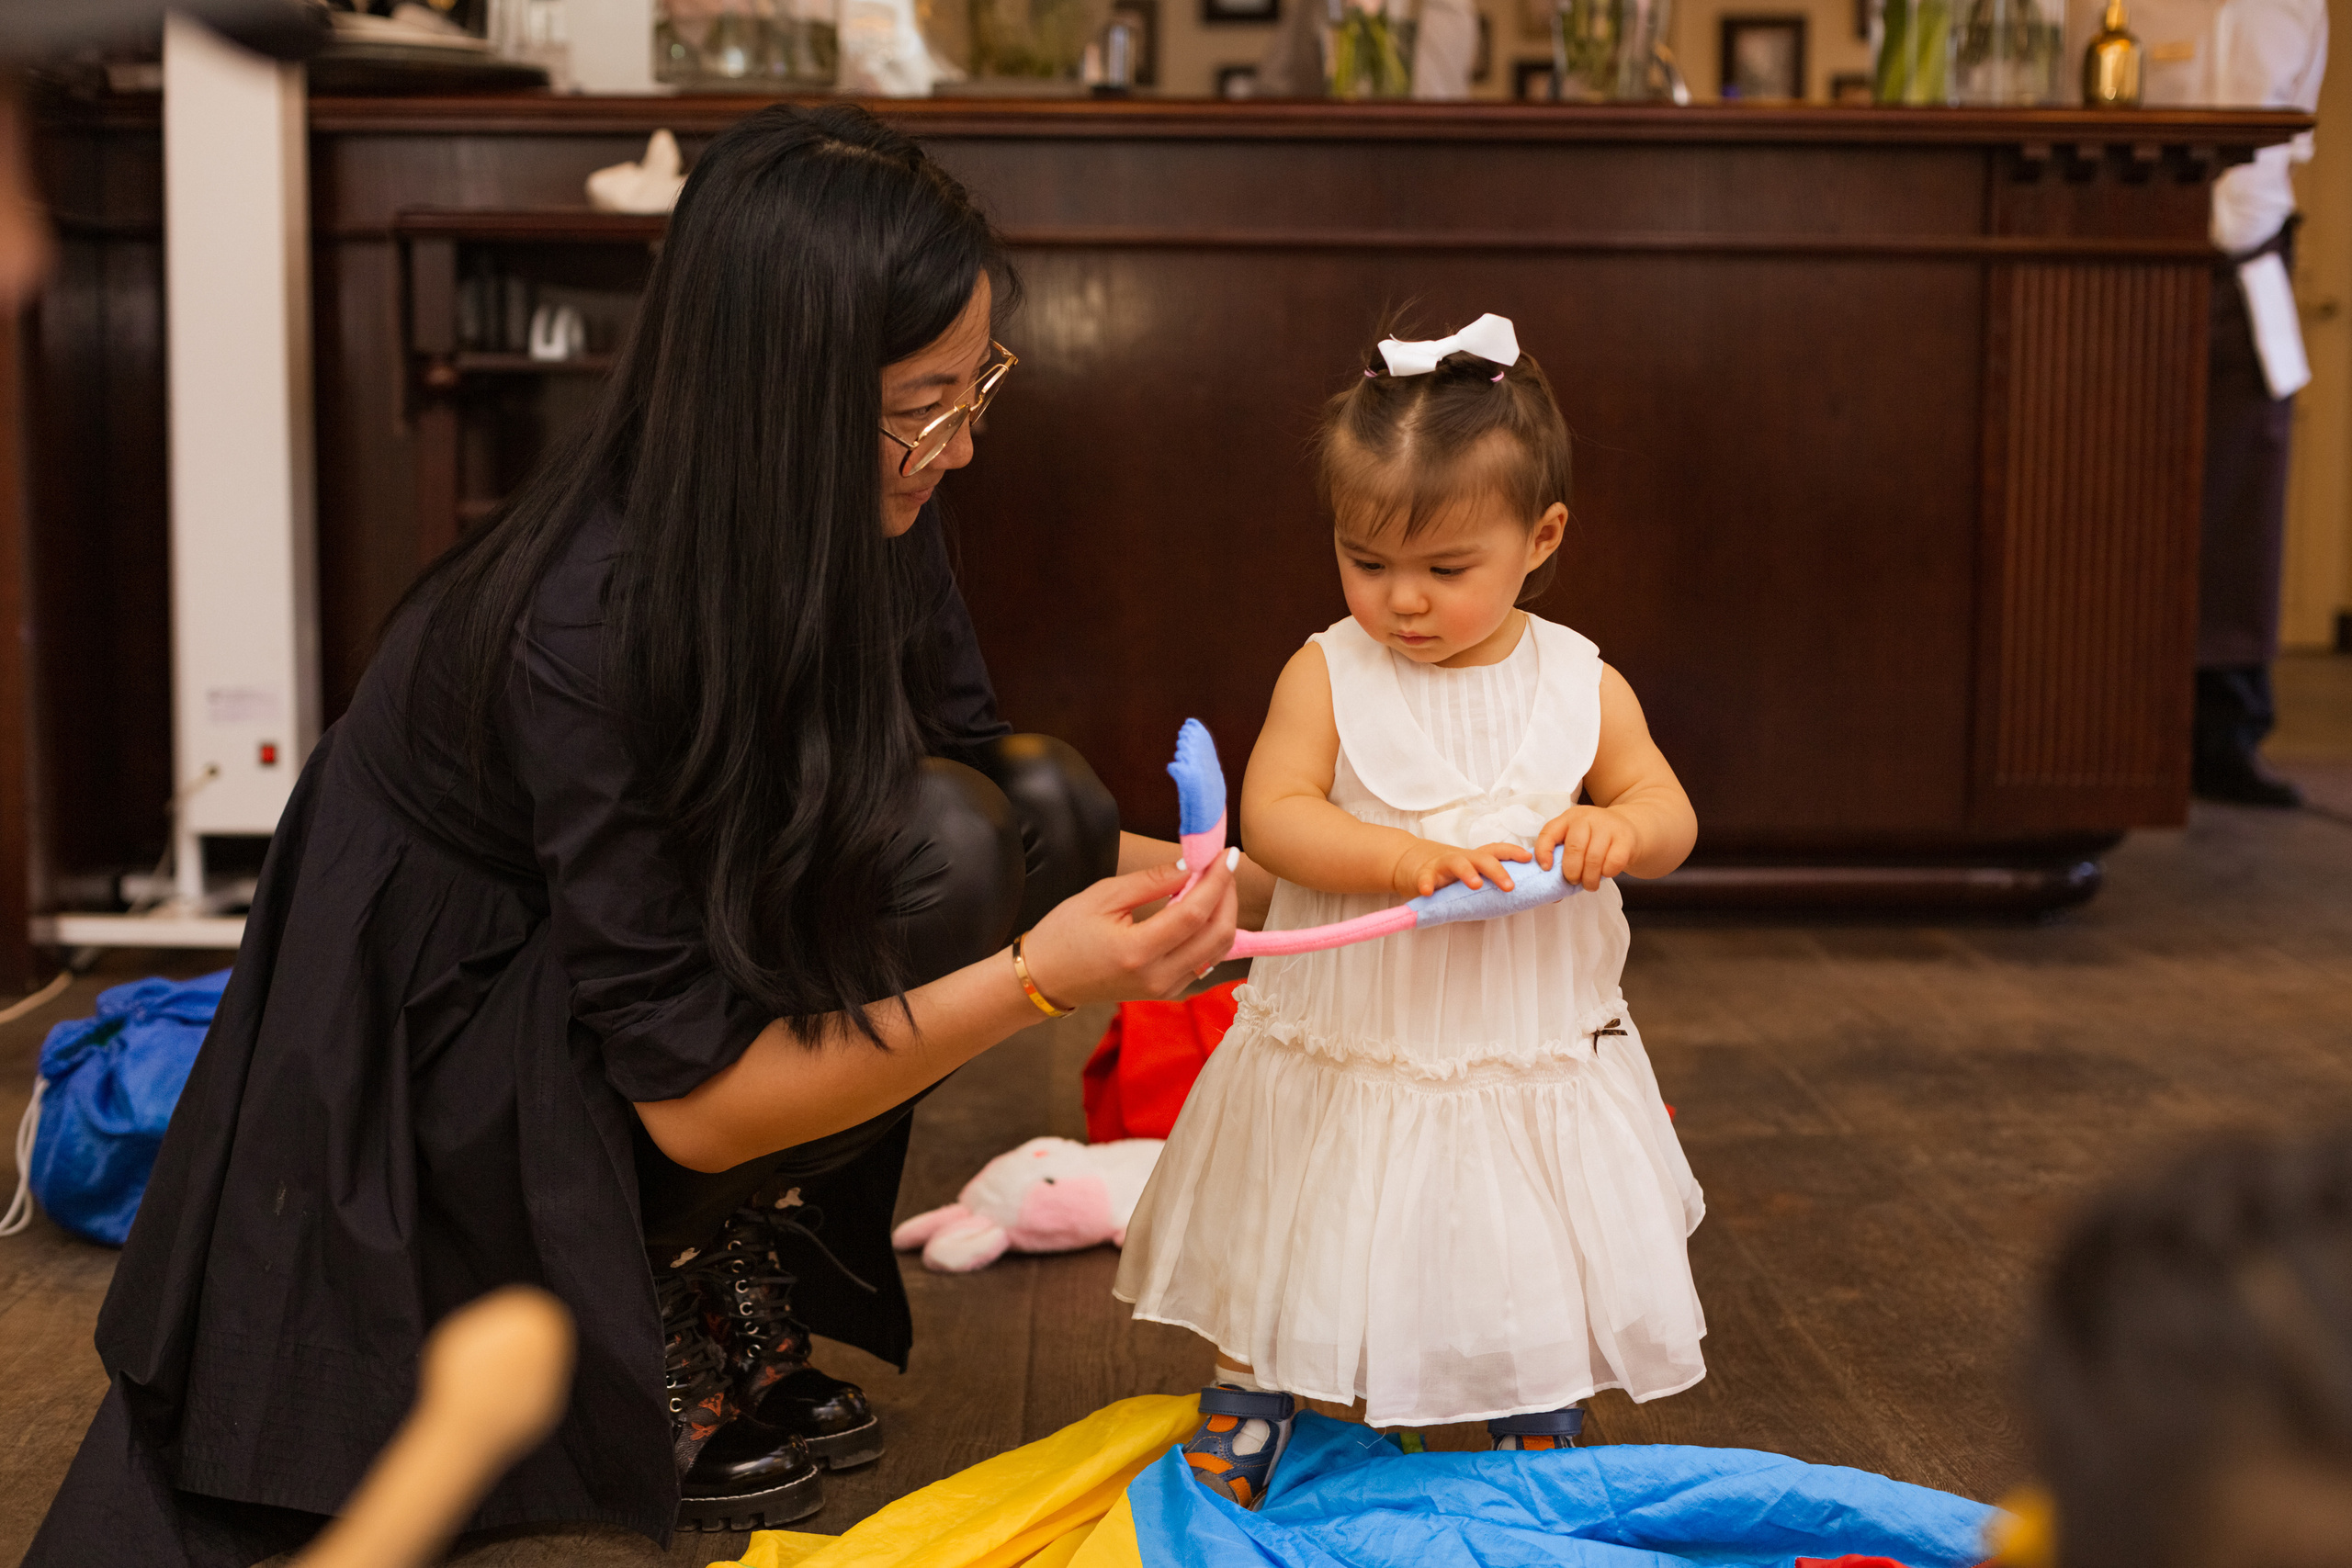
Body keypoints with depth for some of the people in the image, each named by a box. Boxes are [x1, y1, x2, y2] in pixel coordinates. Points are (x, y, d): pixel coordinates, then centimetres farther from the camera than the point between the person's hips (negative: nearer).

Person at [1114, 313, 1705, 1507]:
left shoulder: (1581, 685, -1)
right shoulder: (1327, 674, -8)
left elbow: (1670, 815, 1)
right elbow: (1273, 817, -19)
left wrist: (1616, 829, -24)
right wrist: (1408, 858, -34)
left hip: (1535, 1067, 2)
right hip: (1345, 1058, -1)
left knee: (1536, 1300, 13)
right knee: (1284, 1276, 11)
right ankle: (1224, 1472, 30)